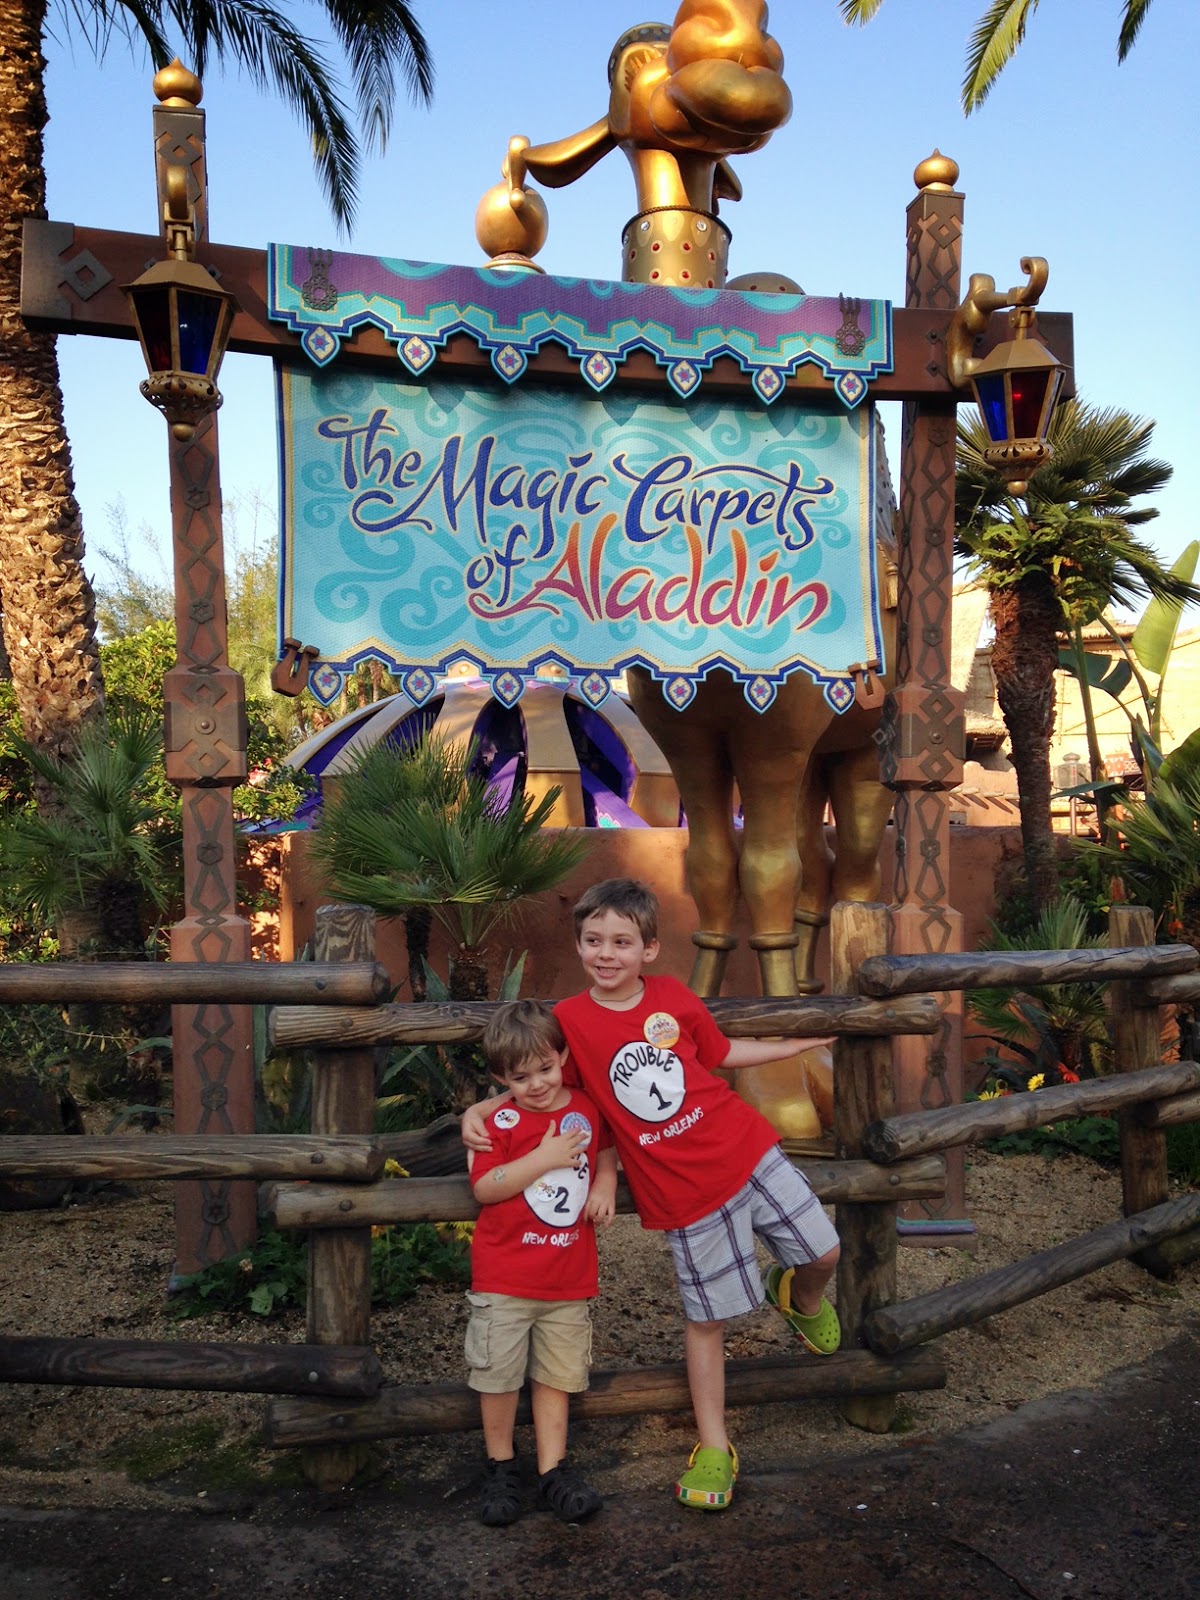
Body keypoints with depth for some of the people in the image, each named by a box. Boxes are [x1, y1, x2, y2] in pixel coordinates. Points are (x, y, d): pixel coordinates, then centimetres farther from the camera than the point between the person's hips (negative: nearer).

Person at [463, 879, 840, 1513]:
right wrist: (479, 1111, -13)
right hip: (684, 1194, -2)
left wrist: (802, 1042, 18)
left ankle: (800, 1298, 43)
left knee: (821, 1252, 5)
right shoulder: (570, 1020, -8)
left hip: (746, 1149, 2)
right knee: (706, 1316, 7)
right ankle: (713, 1448, 26)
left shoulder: (673, 997, -3)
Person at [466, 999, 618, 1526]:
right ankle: (500, 1467, 26)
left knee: (556, 1375, 11)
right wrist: (544, 1157, -24)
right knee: (499, 1374, 7)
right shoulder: (501, 1121, -11)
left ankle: (553, 1471, 22)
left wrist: (605, 1182, -1)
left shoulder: (586, 1108, 1)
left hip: (570, 1278, 3)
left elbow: (607, 1146, 20)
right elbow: (483, 1187, -19)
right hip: (504, 1277, -3)